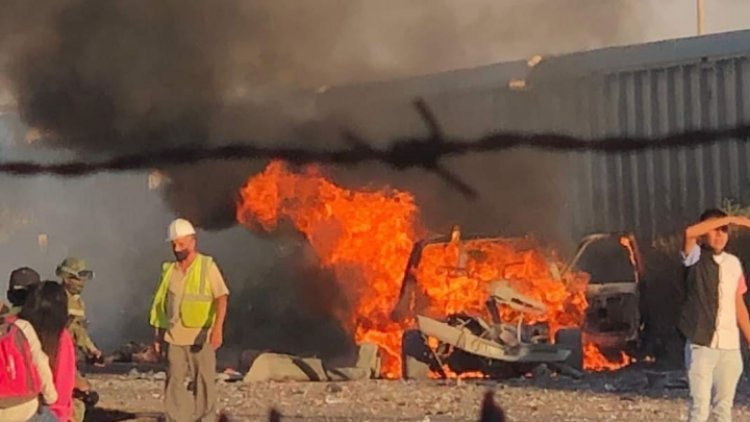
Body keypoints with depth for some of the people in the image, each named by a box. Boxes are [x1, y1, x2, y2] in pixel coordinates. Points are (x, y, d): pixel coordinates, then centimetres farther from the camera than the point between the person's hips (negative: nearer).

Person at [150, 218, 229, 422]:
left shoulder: (208, 266, -5)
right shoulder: (169, 270, 9)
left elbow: (221, 297, -14)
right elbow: (161, 303, 15)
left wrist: (218, 327, -27)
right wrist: (158, 334, 13)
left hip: (201, 336, -4)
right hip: (174, 336, 4)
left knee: (204, 383, 2)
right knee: (175, 382, 2)